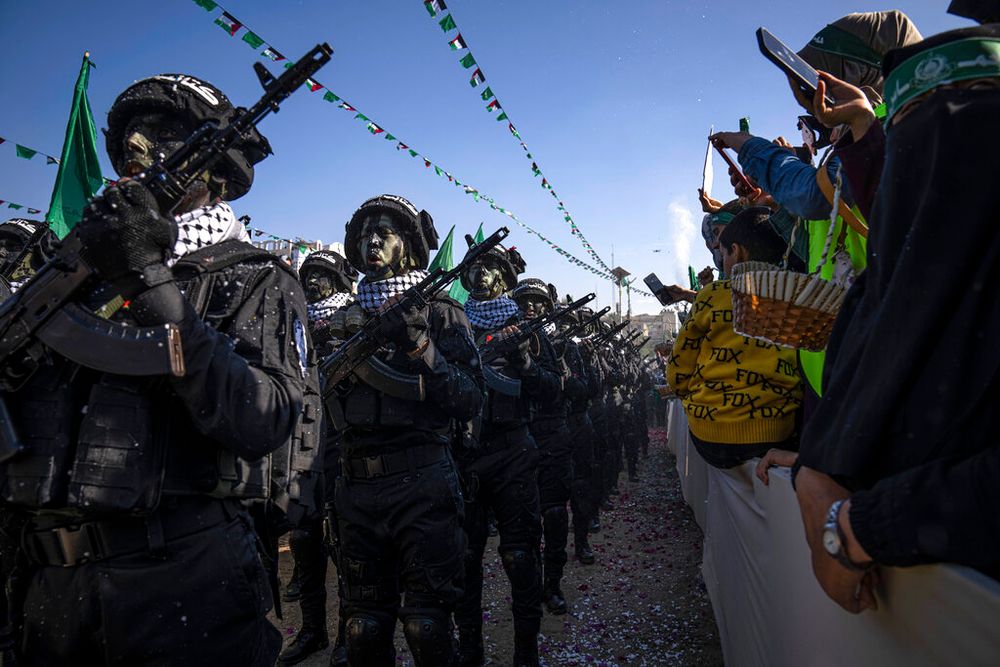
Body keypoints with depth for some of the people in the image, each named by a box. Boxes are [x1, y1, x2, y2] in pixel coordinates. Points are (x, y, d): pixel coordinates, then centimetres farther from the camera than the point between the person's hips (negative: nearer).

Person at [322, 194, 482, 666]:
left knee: (426, 627, 3)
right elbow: (330, 412, 19)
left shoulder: (439, 312, 0)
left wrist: (419, 346, -19)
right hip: (356, 488, 5)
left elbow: (470, 402, -8)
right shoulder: (347, 319, 14)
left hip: (421, 486, -5)